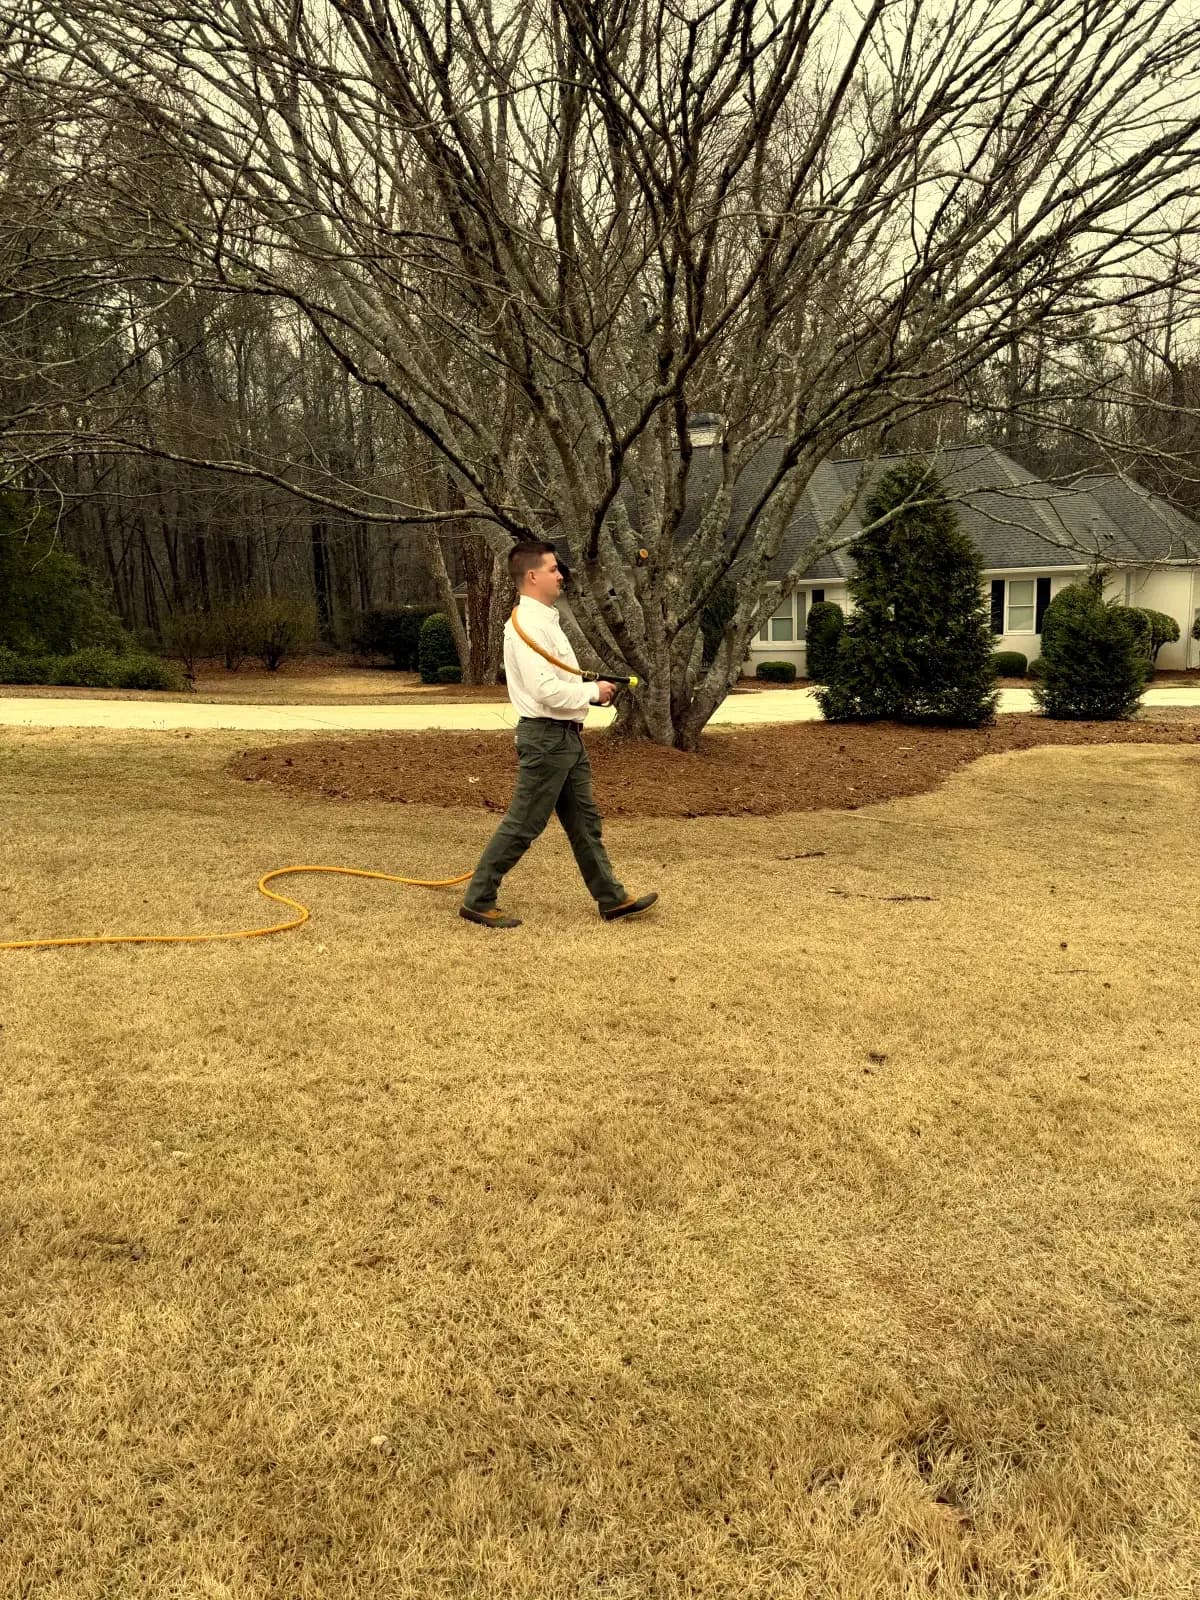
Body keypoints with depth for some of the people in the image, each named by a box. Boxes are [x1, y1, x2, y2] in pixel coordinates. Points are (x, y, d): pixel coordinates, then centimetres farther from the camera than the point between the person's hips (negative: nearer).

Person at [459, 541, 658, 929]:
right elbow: (545, 691, -25)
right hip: (546, 737, -10)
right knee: (522, 825, -4)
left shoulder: (545, 620, 15)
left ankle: (612, 899, 21)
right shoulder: (527, 626, -18)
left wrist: (593, 691, 8)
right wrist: (594, 692, -13)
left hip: (566, 737, 10)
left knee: (584, 820, 13)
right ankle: (478, 900, 7)